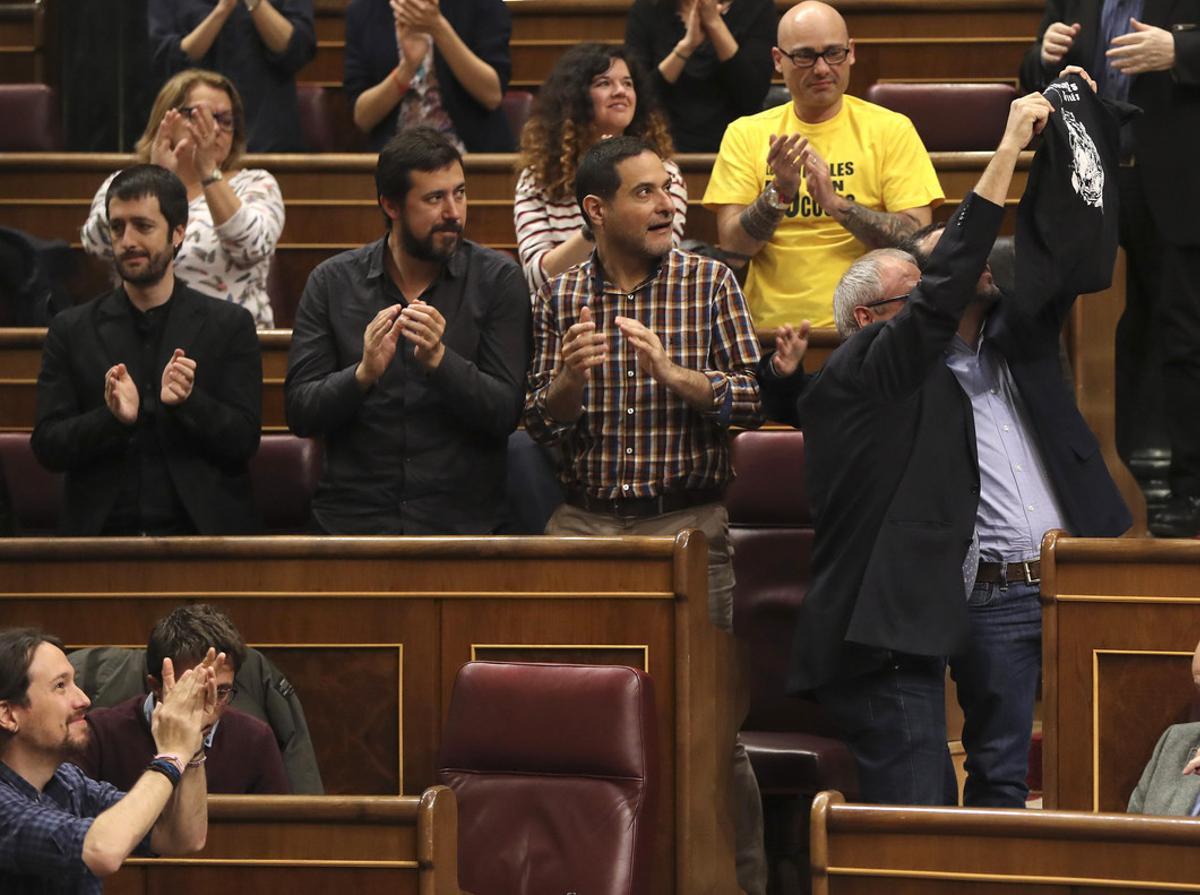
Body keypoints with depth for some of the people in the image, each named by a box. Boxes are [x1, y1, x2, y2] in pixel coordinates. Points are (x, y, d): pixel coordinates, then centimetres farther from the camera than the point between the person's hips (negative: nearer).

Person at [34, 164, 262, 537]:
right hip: (101, 531, 0)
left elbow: (244, 442, 4)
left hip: (199, 531, 0)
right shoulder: (71, 330, 11)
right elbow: (47, 448, 5)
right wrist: (112, 418, -12)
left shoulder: (229, 325, 8)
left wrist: (188, 401, -14)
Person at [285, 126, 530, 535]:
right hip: (352, 514, 0)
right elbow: (300, 413, 1)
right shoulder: (332, 282, 5)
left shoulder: (497, 280, 3)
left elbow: (505, 413, -3)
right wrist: (363, 374, -17)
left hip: (462, 518, 0)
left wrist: (440, 359, -19)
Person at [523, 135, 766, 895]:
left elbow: (757, 400, -4)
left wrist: (675, 375, -18)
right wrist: (569, 380, -13)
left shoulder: (709, 283, 2)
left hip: (690, 524, -2)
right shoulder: (561, 298, 8)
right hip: (586, 523, 2)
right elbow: (542, 427, 7)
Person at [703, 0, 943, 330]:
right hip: (772, 325, 1)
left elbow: (919, 240, -3)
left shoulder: (890, 129, 7)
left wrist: (837, 204, -14)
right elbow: (732, 246, 3)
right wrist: (779, 194, -13)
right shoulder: (746, 134, 11)